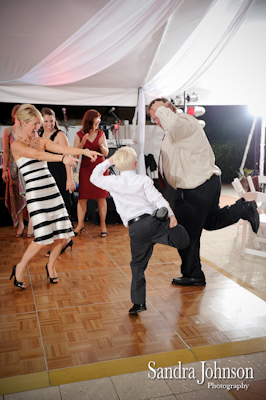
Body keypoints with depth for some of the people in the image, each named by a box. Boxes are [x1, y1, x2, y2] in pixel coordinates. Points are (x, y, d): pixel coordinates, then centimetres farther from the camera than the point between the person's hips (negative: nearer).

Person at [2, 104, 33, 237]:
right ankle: (20, 224, 15)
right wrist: (4, 169, 3)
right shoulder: (7, 131, 4)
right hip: (14, 166, 1)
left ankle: (30, 223, 6)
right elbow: (6, 152, 6)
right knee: (17, 196, 4)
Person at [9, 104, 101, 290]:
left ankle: (51, 266, 27)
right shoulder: (17, 145, -5)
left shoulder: (41, 140, 13)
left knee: (61, 233, 3)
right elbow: (38, 155, -22)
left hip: (52, 190, 6)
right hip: (35, 194, -6)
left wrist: (85, 151, -18)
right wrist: (62, 158, -37)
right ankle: (20, 268, 14)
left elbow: (62, 148, -2)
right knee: (43, 237, -10)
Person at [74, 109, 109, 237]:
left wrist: (102, 145, -12)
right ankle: (80, 224, 14)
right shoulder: (80, 135, 3)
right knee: (82, 197, -1)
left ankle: (103, 224, 9)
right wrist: (82, 143, -15)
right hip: (86, 168, -1)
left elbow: (106, 153, 7)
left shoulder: (101, 134, 8)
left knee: (101, 196, 0)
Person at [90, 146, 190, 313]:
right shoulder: (144, 180, 2)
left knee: (138, 265, 13)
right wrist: (171, 215, -8)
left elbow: (94, 177, 23)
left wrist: (108, 162, 29)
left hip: (135, 229, 2)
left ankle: (139, 303, 14)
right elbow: (157, 198, -8)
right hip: (152, 221, -2)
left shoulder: (112, 182, 6)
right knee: (182, 241, -5)